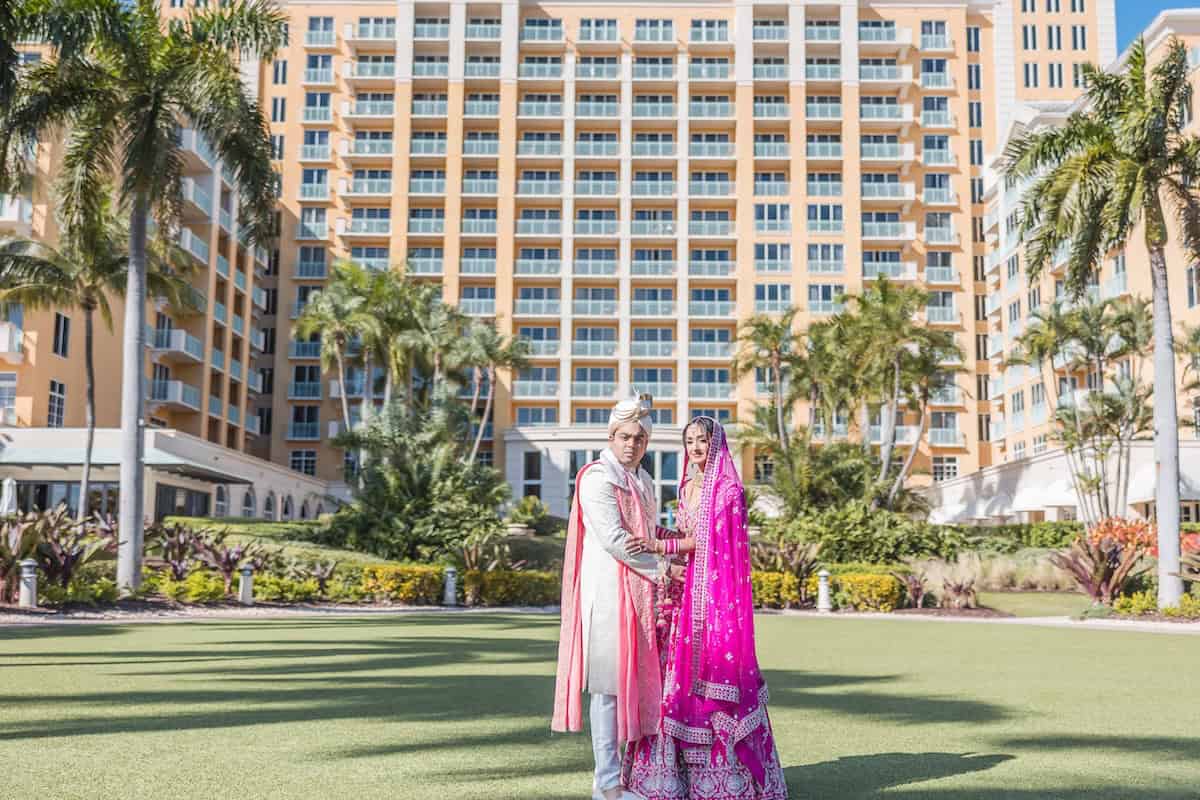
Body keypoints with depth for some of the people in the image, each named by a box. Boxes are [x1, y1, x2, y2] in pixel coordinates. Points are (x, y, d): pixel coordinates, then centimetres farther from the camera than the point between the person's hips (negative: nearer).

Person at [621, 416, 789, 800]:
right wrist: (653, 534, 4)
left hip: (717, 592, -7)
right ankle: (680, 769, 13)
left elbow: (709, 540, -13)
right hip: (686, 591, 7)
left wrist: (661, 545, -21)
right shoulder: (687, 488, 16)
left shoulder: (728, 489, -6)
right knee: (680, 676, 5)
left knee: (713, 671, -5)